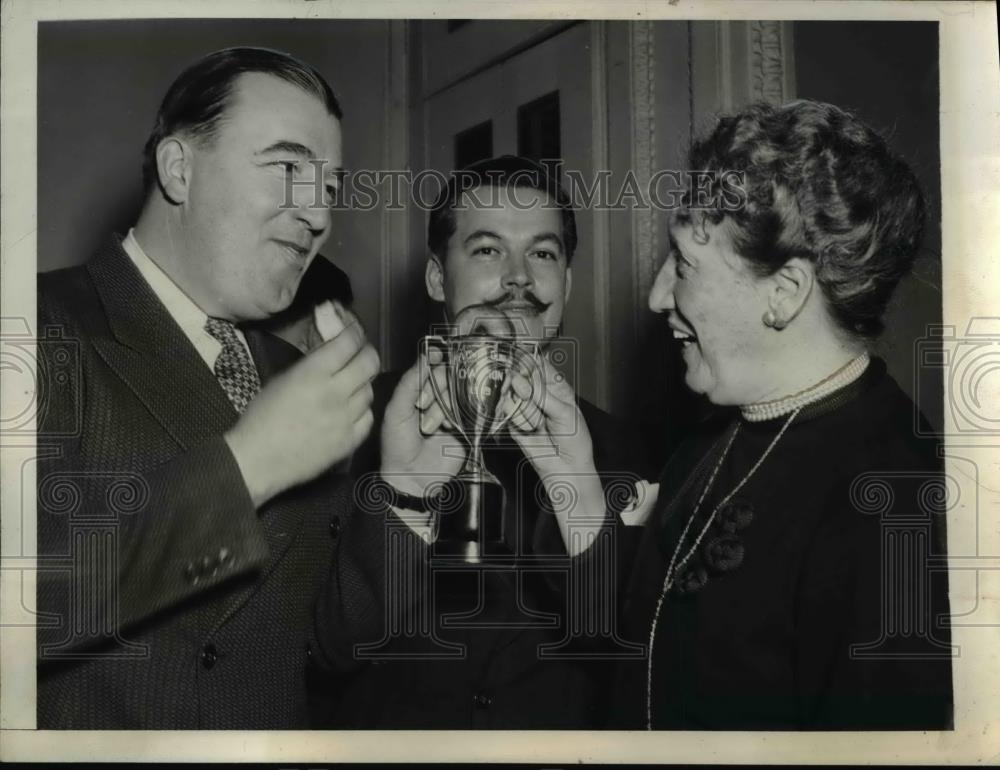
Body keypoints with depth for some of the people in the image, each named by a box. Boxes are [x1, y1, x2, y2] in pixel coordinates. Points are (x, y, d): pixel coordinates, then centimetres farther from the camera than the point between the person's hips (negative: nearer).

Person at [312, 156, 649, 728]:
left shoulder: (609, 446, -1)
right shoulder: (362, 414, -6)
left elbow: (637, 654, -10)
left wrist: (579, 493, -25)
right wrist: (402, 500, -26)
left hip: (556, 749, 1)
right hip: (390, 738, -1)